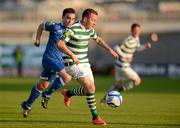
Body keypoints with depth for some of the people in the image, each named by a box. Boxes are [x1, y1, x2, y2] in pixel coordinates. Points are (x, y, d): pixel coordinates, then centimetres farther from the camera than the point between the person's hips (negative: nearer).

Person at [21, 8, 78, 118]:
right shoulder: (56, 27, -12)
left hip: (59, 60, 7)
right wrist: (37, 40, 3)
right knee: (67, 77, -23)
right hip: (49, 58, -7)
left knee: (43, 85, 16)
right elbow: (41, 26, 5)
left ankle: (27, 105, 33)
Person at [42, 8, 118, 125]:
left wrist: (110, 49, 20)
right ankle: (95, 117, -5)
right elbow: (59, 43, -24)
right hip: (72, 64, -8)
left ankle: (68, 93, 32)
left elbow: (98, 40, 26)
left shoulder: (90, 30, 5)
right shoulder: (73, 29, -20)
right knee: (90, 88, -17)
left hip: (84, 63, 8)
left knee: (90, 89, 8)